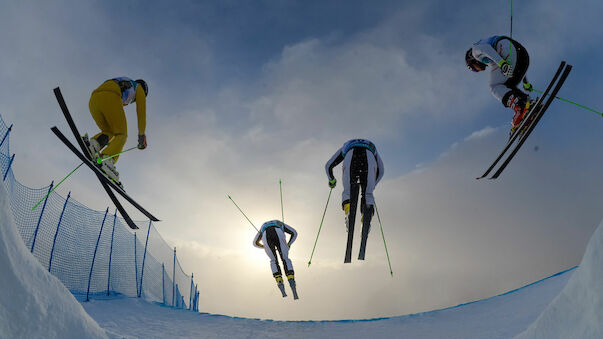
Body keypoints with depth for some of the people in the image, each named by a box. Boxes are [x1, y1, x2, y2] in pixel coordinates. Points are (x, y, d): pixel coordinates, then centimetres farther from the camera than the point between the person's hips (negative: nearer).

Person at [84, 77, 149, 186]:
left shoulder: (118, 85, 44)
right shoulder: (139, 88, 28)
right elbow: (141, 112, 18)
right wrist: (142, 135, 20)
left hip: (93, 100, 7)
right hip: (109, 99, -6)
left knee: (109, 132, 22)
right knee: (121, 135, -2)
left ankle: (94, 143, -10)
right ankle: (107, 160, -28)